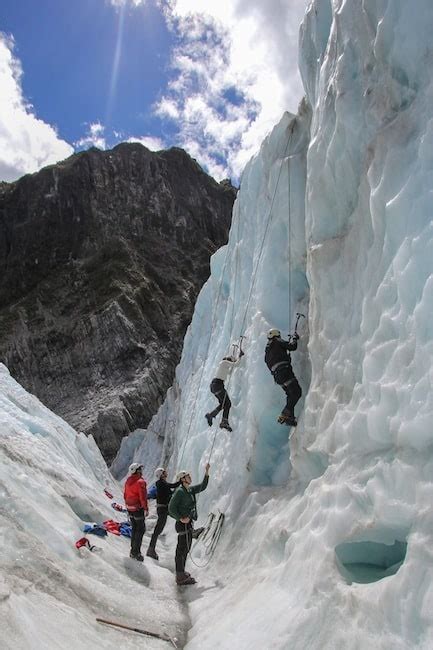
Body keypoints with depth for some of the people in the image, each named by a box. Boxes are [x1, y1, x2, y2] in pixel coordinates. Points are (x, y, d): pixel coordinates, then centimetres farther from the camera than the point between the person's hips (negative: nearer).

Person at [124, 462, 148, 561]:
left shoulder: (128, 481, 5)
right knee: (140, 529, 3)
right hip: (138, 509, -7)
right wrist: (146, 508, -12)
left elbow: (125, 495, 13)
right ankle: (136, 552, 3)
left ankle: (133, 551, 26)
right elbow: (143, 497, -20)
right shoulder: (140, 482, -18)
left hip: (130, 509, 8)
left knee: (134, 529, 19)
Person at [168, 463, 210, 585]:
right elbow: (171, 508, -17)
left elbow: (202, 486, 20)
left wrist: (206, 472, 14)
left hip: (188, 523, 9)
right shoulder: (179, 491, -15)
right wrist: (180, 518, -23)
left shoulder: (190, 490, 10)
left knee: (183, 549, 16)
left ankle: (181, 574, 27)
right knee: (183, 549, -4)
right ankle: (181, 577, 4)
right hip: (183, 524, -9)